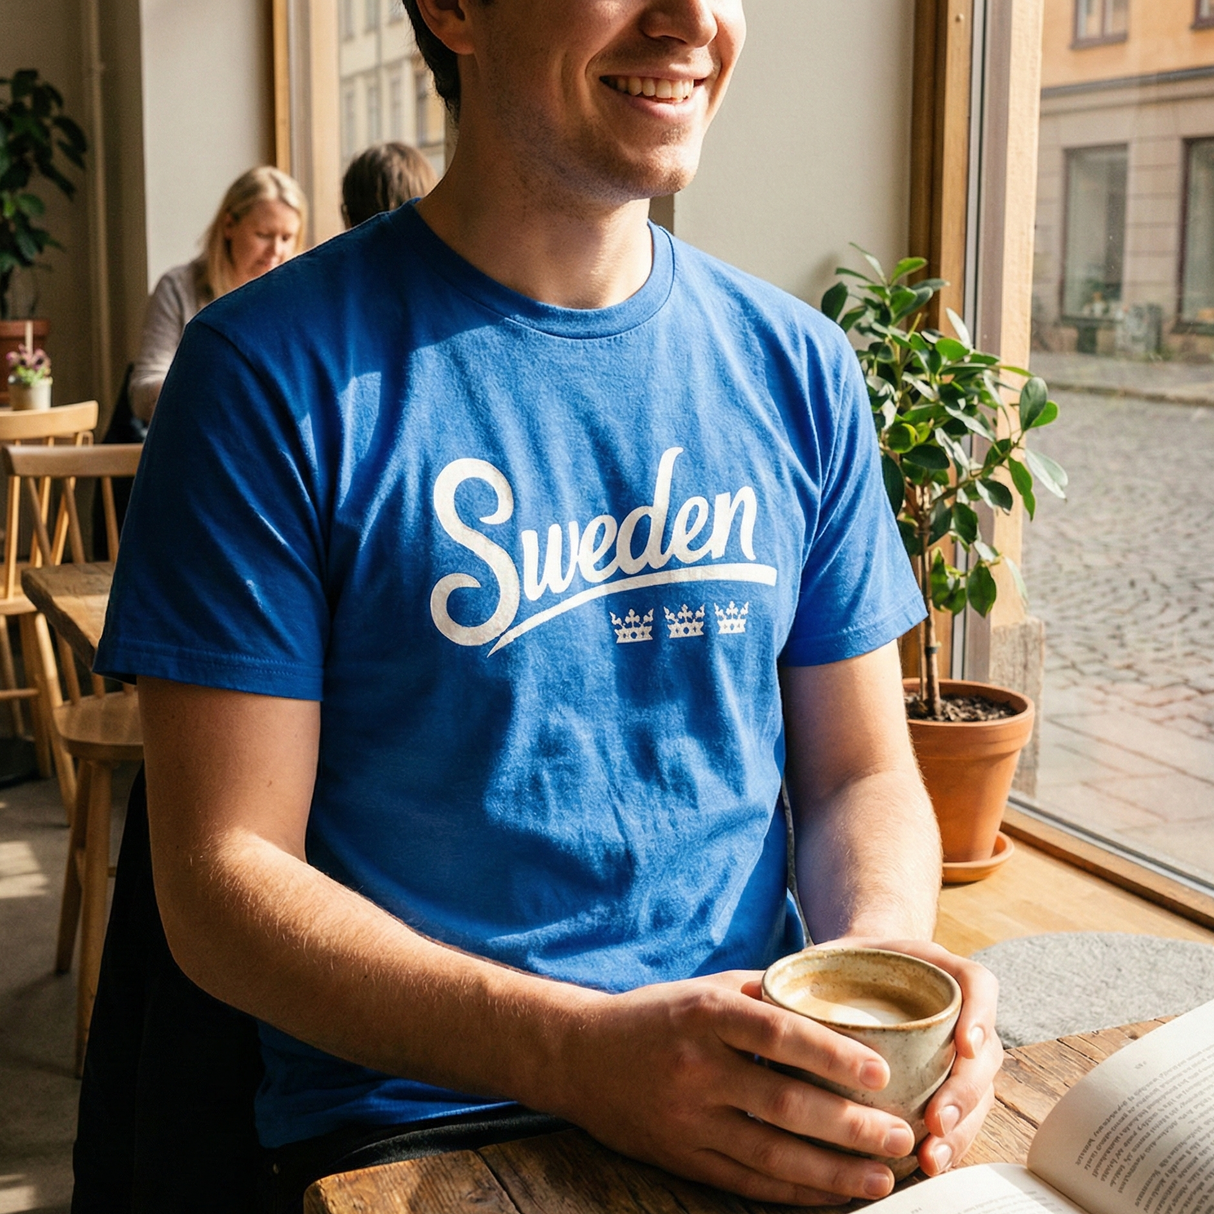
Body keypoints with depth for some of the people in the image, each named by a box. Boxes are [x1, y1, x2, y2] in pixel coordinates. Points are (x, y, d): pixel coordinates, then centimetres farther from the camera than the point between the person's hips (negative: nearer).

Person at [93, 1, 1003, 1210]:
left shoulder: (797, 365, 5)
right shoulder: (276, 371, -9)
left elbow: (861, 770, 10)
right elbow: (221, 880, -10)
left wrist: (883, 951, -12)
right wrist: (587, 1054, -23)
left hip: (757, 1096, 3)